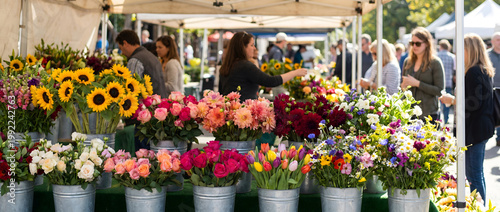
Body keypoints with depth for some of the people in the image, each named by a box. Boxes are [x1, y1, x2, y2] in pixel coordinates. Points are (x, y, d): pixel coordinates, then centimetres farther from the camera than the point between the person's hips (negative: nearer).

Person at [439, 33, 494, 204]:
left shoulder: (474, 72, -17)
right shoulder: (485, 71, 13)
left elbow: (474, 103, -22)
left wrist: (452, 100, -9)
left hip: (474, 129, -11)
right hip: (483, 126, 11)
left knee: (473, 174, -6)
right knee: (477, 173, 18)